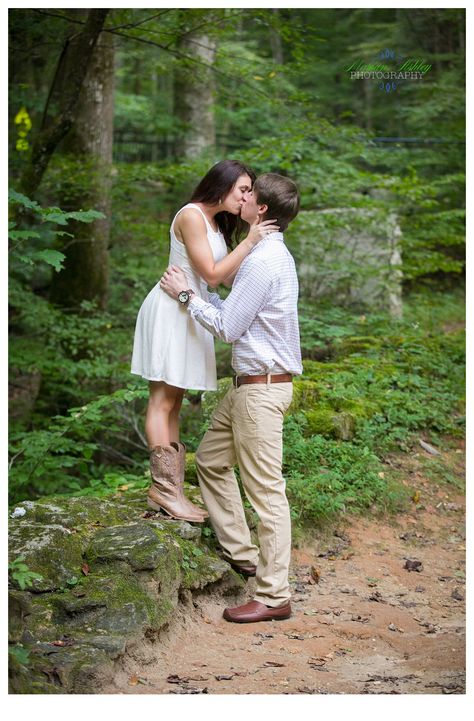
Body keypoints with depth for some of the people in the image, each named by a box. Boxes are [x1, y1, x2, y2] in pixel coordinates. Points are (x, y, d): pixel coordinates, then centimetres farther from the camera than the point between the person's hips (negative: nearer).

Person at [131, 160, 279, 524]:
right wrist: (249, 241, -14)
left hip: (191, 312, 10)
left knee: (173, 401, 7)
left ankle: (170, 489, 7)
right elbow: (211, 274, -16)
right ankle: (164, 487, -10)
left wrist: (257, 240, 4)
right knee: (163, 399, -9)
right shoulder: (192, 216, -13)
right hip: (171, 309, -10)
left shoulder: (217, 223, 17)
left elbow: (228, 277, 9)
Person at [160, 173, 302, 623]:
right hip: (249, 384, 11)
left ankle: (274, 597, 0)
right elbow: (236, 313, 16)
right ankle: (241, 552, 26)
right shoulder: (271, 254, 13)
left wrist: (186, 294, -4)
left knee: (265, 489, -6)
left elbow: (228, 327, -16)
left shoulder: (263, 262, -19)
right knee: (211, 459, 20)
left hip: (262, 388, -11)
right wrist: (193, 292, 15)